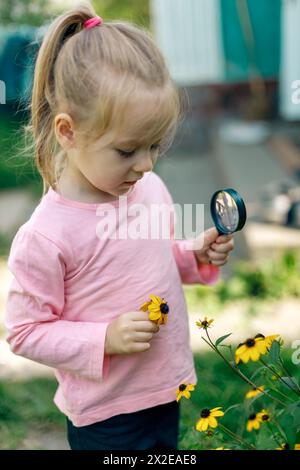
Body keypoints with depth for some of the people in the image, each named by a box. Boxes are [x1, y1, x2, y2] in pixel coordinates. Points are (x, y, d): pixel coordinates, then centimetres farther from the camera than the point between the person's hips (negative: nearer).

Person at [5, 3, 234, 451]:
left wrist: (198, 257, -6)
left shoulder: (151, 188, -5)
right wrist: (105, 340, -27)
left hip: (166, 391, 6)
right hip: (106, 416, -6)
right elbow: (25, 332, -16)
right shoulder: (45, 237, -25)